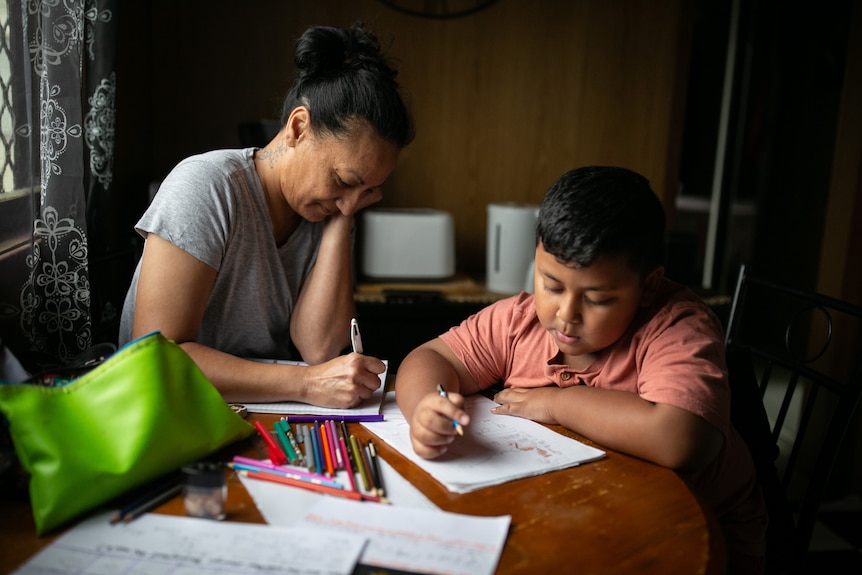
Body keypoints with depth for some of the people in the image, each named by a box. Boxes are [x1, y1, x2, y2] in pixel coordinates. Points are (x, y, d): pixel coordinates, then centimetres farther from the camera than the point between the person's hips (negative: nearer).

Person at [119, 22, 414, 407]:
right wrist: (306, 385, -27)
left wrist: (341, 222, -13)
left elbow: (319, 349, -10)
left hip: (269, 419, 4)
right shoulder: (206, 185, -15)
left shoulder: (331, 212, 1)